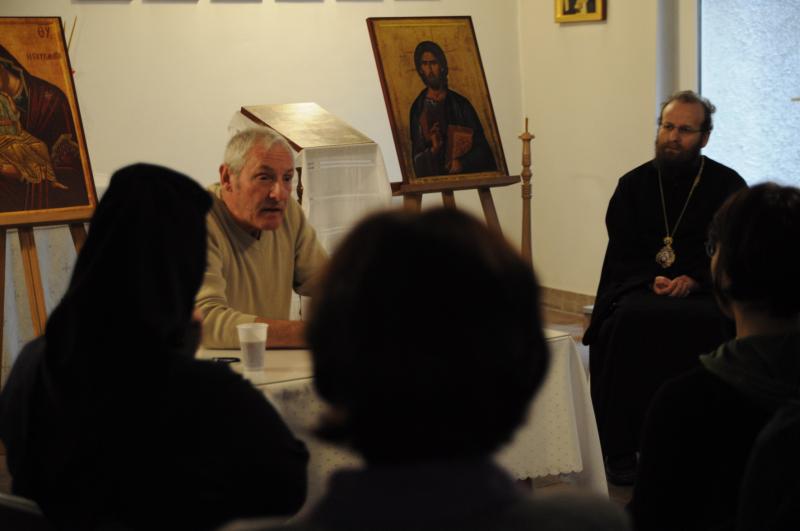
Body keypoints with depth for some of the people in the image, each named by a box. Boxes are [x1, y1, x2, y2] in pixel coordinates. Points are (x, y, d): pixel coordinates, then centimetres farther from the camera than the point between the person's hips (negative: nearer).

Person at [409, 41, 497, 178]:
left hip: (465, 174, 0)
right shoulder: (418, 109, 8)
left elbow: (481, 147, 6)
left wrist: (462, 162, -10)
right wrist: (432, 151, -12)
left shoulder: (460, 104, 10)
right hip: (431, 179, 0)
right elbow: (416, 155, 6)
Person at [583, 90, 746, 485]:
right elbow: (622, 255, 8)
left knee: (708, 324, -35)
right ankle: (622, 450, -24)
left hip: (703, 291, -1)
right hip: (640, 288, 1)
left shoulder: (727, 185, 6)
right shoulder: (633, 185, 11)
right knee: (626, 322, -32)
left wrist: (693, 280, -16)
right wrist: (652, 280, -12)